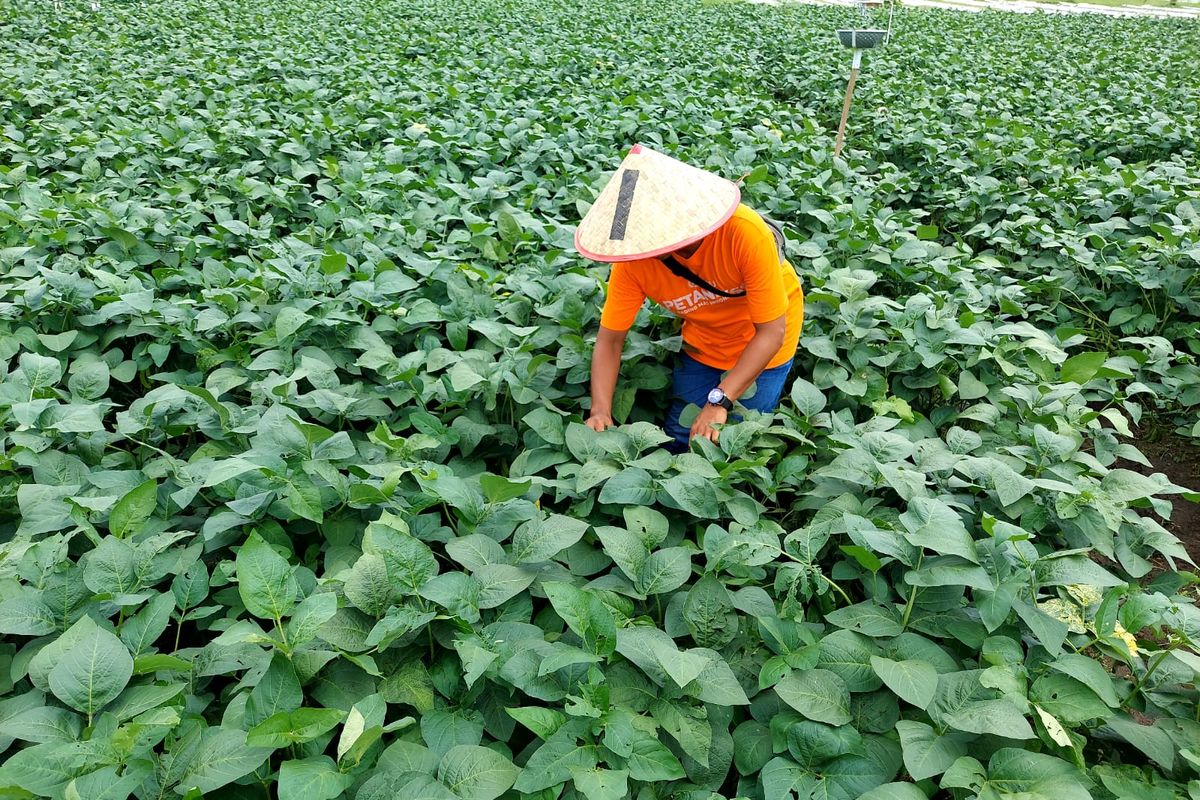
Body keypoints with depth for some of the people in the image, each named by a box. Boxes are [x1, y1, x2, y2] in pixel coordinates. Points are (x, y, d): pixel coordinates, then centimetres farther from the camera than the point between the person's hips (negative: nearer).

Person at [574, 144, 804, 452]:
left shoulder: (745, 233, -37)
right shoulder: (633, 257, -27)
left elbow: (771, 331, -30)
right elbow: (609, 339, -20)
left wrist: (719, 401, -39)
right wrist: (601, 411, -35)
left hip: (761, 344, -3)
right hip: (702, 343, 3)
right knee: (677, 441, 10)